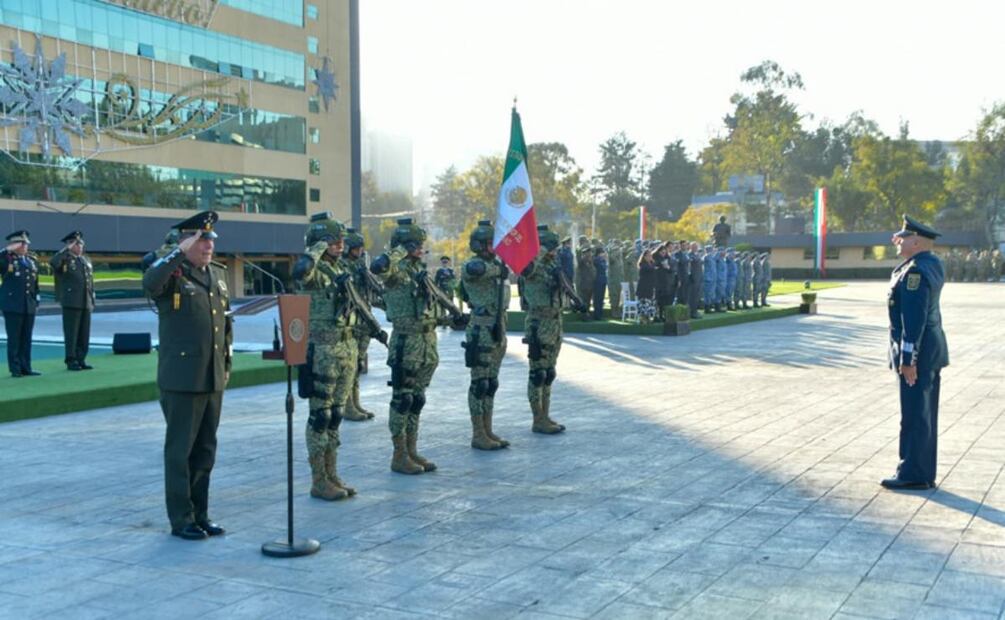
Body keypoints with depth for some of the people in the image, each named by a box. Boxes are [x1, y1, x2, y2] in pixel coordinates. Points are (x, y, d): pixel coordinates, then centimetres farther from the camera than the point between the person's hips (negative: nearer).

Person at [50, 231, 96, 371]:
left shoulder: (86, 259, 18)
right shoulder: (65, 259, -1)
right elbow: (53, 263, -26)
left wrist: (92, 300, 14)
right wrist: (66, 249, -18)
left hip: (86, 303, 6)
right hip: (71, 302, -6)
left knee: (84, 334, 6)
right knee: (71, 333, -2)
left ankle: (81, 359, 13)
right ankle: (71, 361, 2)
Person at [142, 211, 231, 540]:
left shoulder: (218, 273, 13)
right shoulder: (172, 272, -8)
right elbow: (150, 283, -33)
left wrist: (227, 362, 16)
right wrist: (180, 251, -29)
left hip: (213, 378, 7)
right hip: (182, 379, -6)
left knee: (205, 450, 13)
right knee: (180, 450, 3)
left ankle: (200, 513, 23)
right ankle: (181, 519, 12)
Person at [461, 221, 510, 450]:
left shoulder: (497, 265, 14)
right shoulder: (472, 266, -12)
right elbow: (475, 269, -30)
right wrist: (499, 269, -17)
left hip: (499, 330, 8)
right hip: (481, 330, -8)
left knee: (491, 383, 12)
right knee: (480, 384, -3)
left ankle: (487, 431, 20)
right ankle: (478, 435, 3)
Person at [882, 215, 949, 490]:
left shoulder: (915, 271, -19)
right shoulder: (932, 262, 10)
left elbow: (913, 319, -23)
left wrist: (908, 359, -23)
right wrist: (903, 246, 17)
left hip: (918, 352, -10)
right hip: (932, 349, 10)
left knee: (914, 414, -4)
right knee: (923, 414, 15)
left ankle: (914, 474, 3)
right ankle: (923, 472, 23)